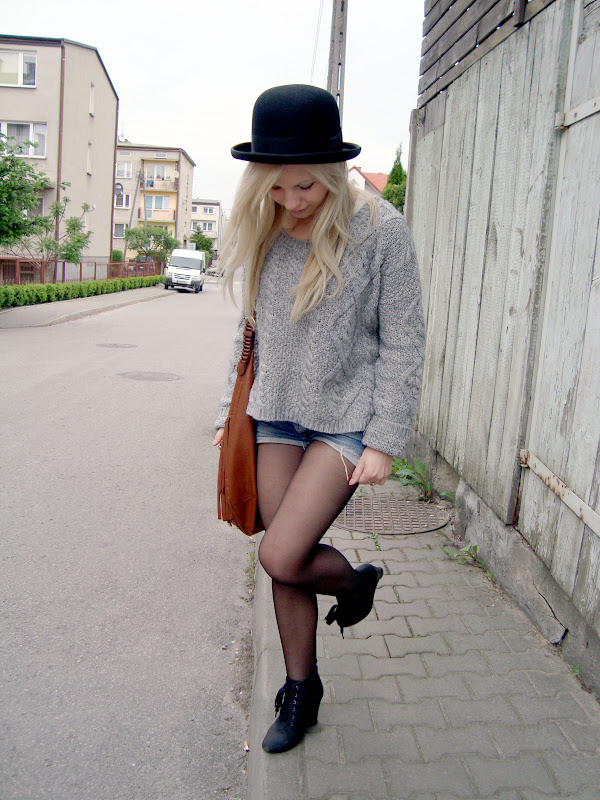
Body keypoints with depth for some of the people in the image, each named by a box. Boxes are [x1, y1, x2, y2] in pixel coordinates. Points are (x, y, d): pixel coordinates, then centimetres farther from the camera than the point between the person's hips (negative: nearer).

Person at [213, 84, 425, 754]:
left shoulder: (379, 228, -11)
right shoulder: (264, 229, 3)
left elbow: (403, 341, -9)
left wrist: (384, 441, -12)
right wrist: (232, 411, 14)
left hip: (347, 417, -5)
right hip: (278, 415, 5)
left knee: (281, 557, -13)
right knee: (284, 562, 9)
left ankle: (357, 582, 21)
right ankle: (301, 690, 32)